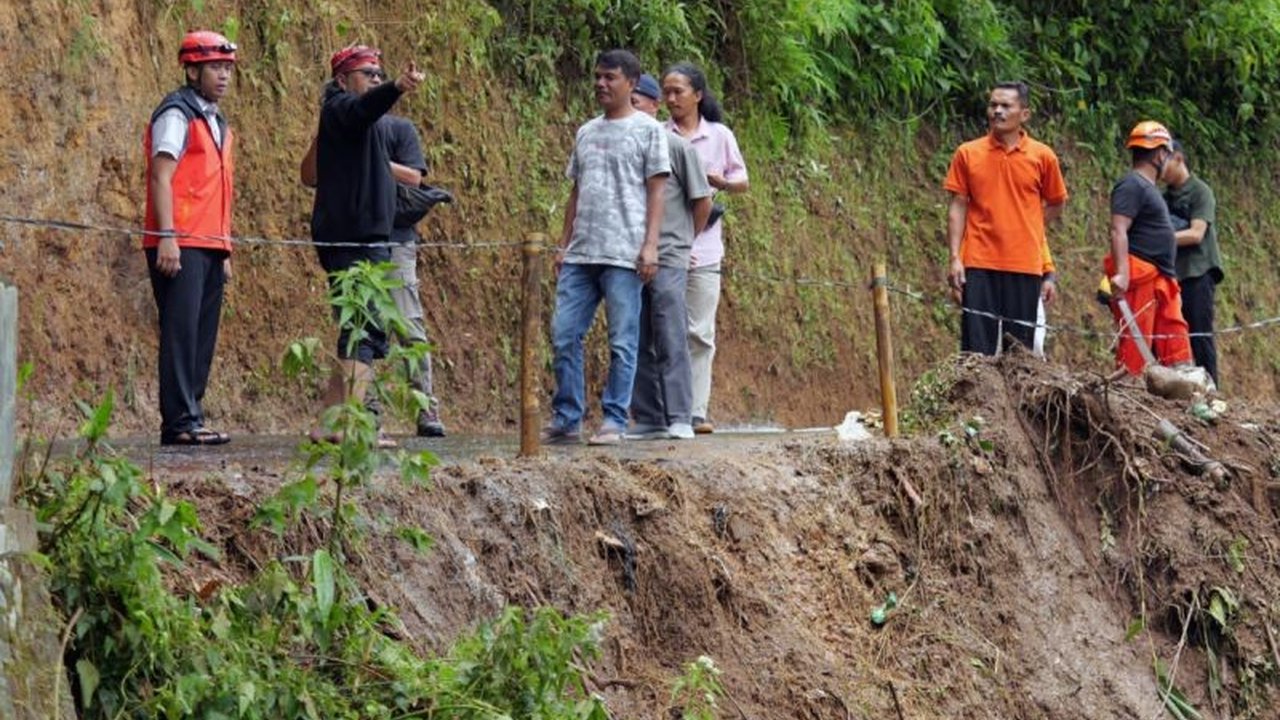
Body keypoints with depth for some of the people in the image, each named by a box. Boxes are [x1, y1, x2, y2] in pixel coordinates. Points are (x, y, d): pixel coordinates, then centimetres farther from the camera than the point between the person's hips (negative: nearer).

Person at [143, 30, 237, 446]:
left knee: (203, 336, 7)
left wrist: (225, 251, 21)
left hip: (210, 247, 9)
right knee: (181, 332, -11)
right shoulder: (177, 115, -6)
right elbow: (161, 177, -14)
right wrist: (167, 237, -22)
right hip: (181, 246, -9)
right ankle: (180, 423, -13)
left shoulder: (216, 122, 22)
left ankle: (190, 418, 10)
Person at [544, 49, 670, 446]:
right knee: (563, 335, 2)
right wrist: (564, 245, 14)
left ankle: (614, 422, 3)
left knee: (622, 342, -3)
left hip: (623, 254, -6)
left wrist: (650, 245, -11)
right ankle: (566, 420, 8)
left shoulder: (647, 130, 1)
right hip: (580, 254, 6)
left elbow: (656, 191, -3)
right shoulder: (587, 132, 18)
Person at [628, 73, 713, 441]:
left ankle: (680, 419, -7)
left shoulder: (676, 148, -3)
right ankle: (648, 419, 11)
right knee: (638, 344, 6)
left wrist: (685, 241, 10)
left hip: (667, 258, -4)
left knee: (671, 341, -7)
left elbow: (702, 200, 3)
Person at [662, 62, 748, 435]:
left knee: (699, 333, 0)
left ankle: (696, 412, 2)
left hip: (703, 247, 1)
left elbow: (742, 181, 12)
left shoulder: (719, 135, 9)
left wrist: (720, 181, -9)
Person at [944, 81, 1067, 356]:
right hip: (979, 264, 0)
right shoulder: (967, 154, 3)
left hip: (1025, 264, 1)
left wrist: (1020, 227, 6)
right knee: (977, 346, -2)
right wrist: (954, 257, -4)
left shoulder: (1042, 156, 3)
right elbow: (957, 207, 4)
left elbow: (1055, 206, 14)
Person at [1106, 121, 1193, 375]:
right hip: (1139, 277, -10)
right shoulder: (1132, 186, -10)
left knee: (1175, 342, 7)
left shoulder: (1147, 188, 22)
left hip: (1161, 278, 10)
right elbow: (1118, 231, -20)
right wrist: (1121, 273, -29)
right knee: (1136, 343, -10)